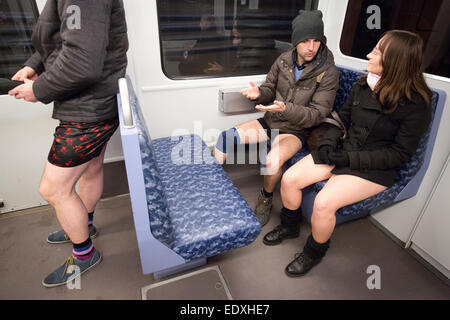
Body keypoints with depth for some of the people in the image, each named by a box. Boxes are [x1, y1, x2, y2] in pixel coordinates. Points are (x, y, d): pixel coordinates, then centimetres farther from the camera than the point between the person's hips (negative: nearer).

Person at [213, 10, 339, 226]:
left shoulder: (328, 73, -14)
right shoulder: (284, 60, 0)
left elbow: (316, 114, -17)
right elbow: (270, 89, 9)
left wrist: (286, 109, -34)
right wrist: (259, 93, -16)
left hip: (296, 130, -4)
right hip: (271, 121, 5)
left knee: (272, 161, -34)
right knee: (225, 138, -11)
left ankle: (266, 199, 0)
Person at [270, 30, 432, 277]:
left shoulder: (415, 104, -13)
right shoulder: (363, 86, 3)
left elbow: (400, 154, -13)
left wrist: (351, 158, -19)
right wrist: (328, 143, -7)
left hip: (374, 169, -5)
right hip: (342, 152, 6)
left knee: (323, 203, -27)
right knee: (289, 179, -11)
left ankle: (314, 252, 6)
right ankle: (290, 226, 18)